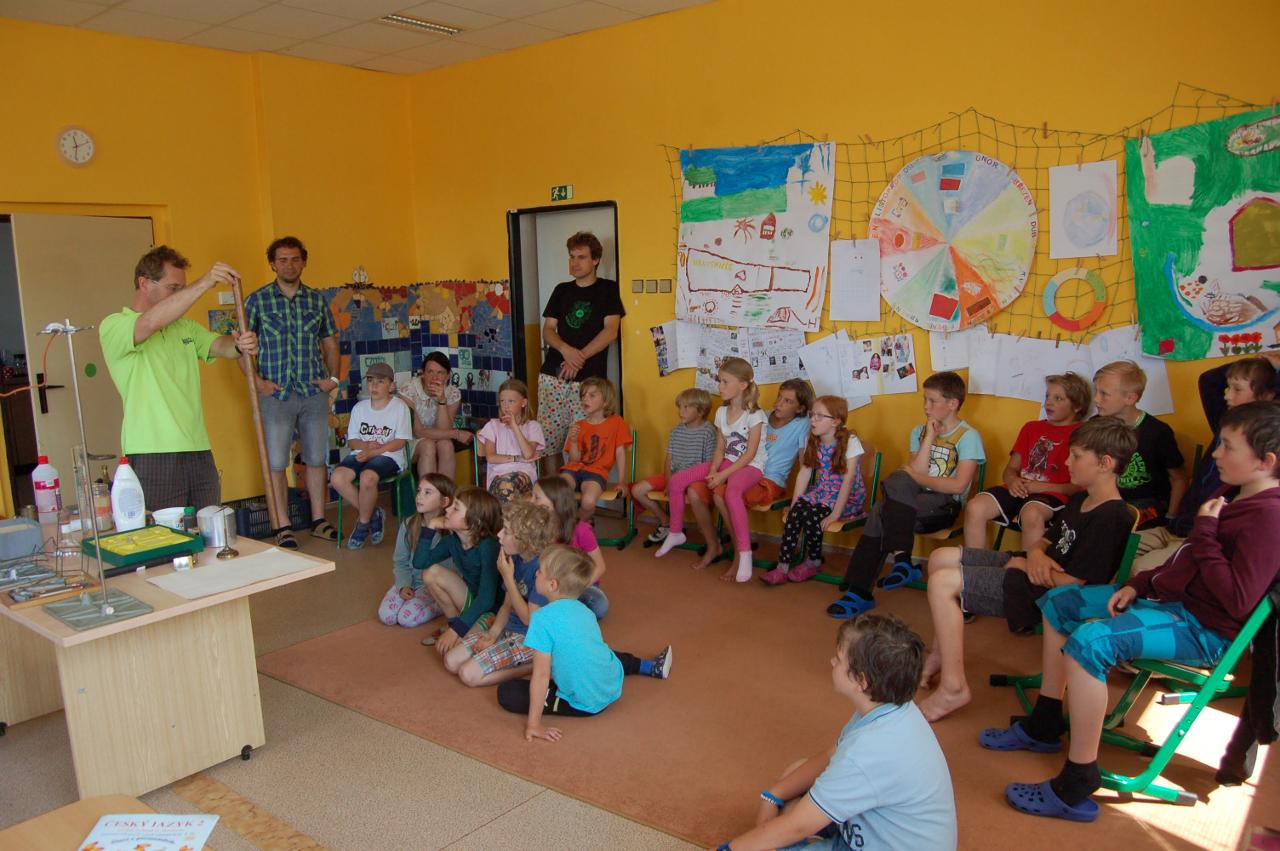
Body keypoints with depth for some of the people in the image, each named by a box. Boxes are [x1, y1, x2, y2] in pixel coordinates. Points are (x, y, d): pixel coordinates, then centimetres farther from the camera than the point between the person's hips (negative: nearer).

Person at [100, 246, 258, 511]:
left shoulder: (185, 326, 20)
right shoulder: (113, 327, -3)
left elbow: (218, 345, 5)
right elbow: (150, 323, -23)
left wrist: (239, 345, -21)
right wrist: (203, 283, -29)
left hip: (198, 450, 6)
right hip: (152, 456, -6)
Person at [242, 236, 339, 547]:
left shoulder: (318, 299, 7)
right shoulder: (257, 300, -1)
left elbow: (330, 343, 14)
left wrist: (333, 377, 1)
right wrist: (257, 381, -10)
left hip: (314, 393, 3)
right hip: (275, 394, -2)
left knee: (317, 459, 9)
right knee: (276, 463, 1)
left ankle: (319, 521, 20)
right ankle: (283, 527, 11)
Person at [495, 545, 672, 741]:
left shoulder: (543, 617, -20)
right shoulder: (584, 610, 3)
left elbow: (541, 675, -20)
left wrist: (534, 723, -16)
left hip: (586, 704, -7)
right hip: (614, 687, 7)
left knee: (506, 692, -6)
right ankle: (651, 667, 44)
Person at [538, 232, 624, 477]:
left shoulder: (608, 289, 6)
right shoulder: (561, 291, 16)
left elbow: (610, 332, -4)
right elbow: (548, 330, 10)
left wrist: (580, 357, -13)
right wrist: (566, 350, -11)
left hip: (589, 379, -3)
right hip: (553, 376, 4)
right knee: (548, 440, 1)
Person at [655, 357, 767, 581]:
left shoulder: (754, 415, -12)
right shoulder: (721, 413, 8)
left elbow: (750, 454, -17)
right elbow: (720, 449, 8)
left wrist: (723, 475, -22)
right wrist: (713, 471, -11)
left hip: (751, 466, -7)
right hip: (727, 463, 7)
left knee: (731, 492, -42)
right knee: (677, 480, -6)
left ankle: (744, 554, -36)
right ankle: (676, 533, 14)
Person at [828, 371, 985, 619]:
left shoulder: (968, 436, -2)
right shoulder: (920, 432, 15)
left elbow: (958, 486, -12)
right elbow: (916, 472, 0)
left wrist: (916, 477, -5)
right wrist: (930, 437, -4)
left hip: (945, 505, -5)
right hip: (914, 501, 5)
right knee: (883, 508, -28)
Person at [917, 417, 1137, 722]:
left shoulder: (1110, 517, -21)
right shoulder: (1081, 500, 11)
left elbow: (1071, 582, -25)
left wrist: (1024, 566, -11)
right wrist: (1035, 554, -8)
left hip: (1045, 593, -11)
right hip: (1025, 567, 11)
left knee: (942, 582, -22)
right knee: (941, 558, 9)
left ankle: (953, 688, -14)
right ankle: (941, 653, 17)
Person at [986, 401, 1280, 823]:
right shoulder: (1232, 496, 9)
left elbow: (1237, 600, -29)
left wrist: (1205, 533, -23)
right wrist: (1139, 585, 8)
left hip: (1203, 629, -11)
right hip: (1173, 597, 11)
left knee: (1089, 641, -32)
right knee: (1058, 601, 13)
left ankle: (1076, 788, -21)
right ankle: (1044, 726, 22)